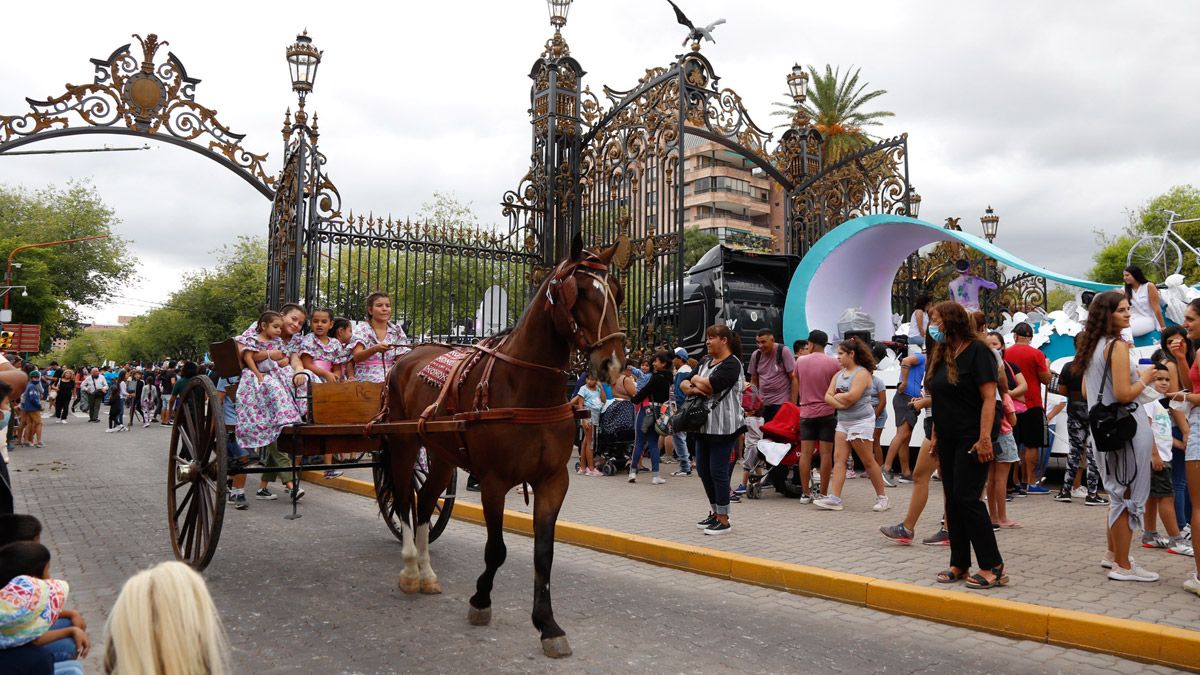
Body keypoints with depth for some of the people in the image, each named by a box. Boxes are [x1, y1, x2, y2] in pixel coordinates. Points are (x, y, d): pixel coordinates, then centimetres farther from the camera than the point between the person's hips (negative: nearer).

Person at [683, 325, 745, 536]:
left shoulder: (731, 364, -11)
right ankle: (715, 513, 26)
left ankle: (723, 520, 5)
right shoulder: (706, 362, 16)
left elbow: (710, 385, -22)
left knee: (718, 471, -5)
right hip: (704, 425, 9)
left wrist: (695, 379, -2)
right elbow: (684, 384, 15)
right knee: (703, 470, 12)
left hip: (722, 427, -9)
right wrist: (692, 388, -8)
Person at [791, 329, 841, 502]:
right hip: (827, 412, -2)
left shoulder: (800, 361, 2)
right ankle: (823, 493, 2)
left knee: (805, 453, 3)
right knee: (826, 453, 1)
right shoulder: (834, 363, -5)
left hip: (806, 412, 2)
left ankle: (805, 493, 5)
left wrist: (795, 404, 24)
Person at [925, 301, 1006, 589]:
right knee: (953, 500, 9)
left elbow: (989, 397, -16)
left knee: (968, 498, -10)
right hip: (948, 439, 8)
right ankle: (959, 564, 17)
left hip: (972, 438, -8)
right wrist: (935, 435, 14)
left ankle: (993, 567, 0)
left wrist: (985, 438, -23)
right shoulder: (941, 355, 13)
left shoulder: (977, 351, -10)